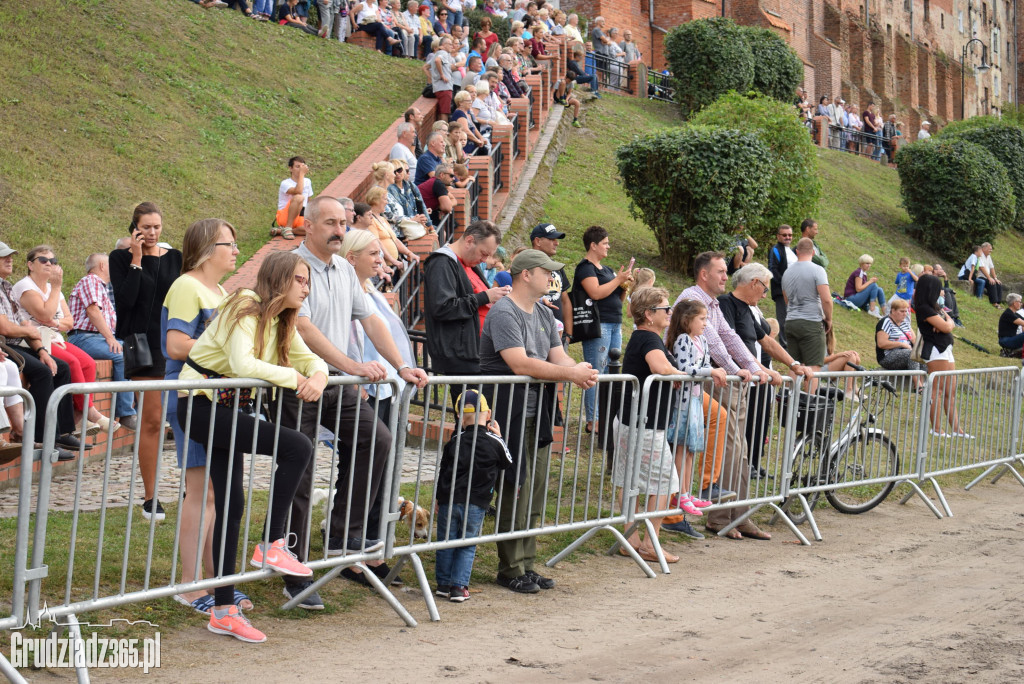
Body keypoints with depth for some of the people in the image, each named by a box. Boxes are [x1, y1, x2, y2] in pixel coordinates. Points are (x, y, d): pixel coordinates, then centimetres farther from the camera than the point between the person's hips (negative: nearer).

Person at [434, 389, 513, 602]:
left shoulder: (455, 442, -2)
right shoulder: (494, 442, -7)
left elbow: (442, 473, 4)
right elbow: (508, 467, 10)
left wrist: (440, 498, 16)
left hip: (450, 501, 1)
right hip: (476, 504, -1)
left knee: (445, 543, 12)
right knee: (468, 546, 9)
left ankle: (443, 583, 18)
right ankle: (459, 586, 5)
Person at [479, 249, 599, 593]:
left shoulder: (544, 314, 17)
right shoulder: (504, 313, -12)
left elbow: (558, 356, 12)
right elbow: (520, 364, -22)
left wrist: (579, 371, -12)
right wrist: (571, 373, -19)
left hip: (538, 414, 9)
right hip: (508, 413, -9)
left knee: (536, 492, 9)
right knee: (515, 489, -7)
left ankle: (526, 565, 17)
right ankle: (511, 570, 1)